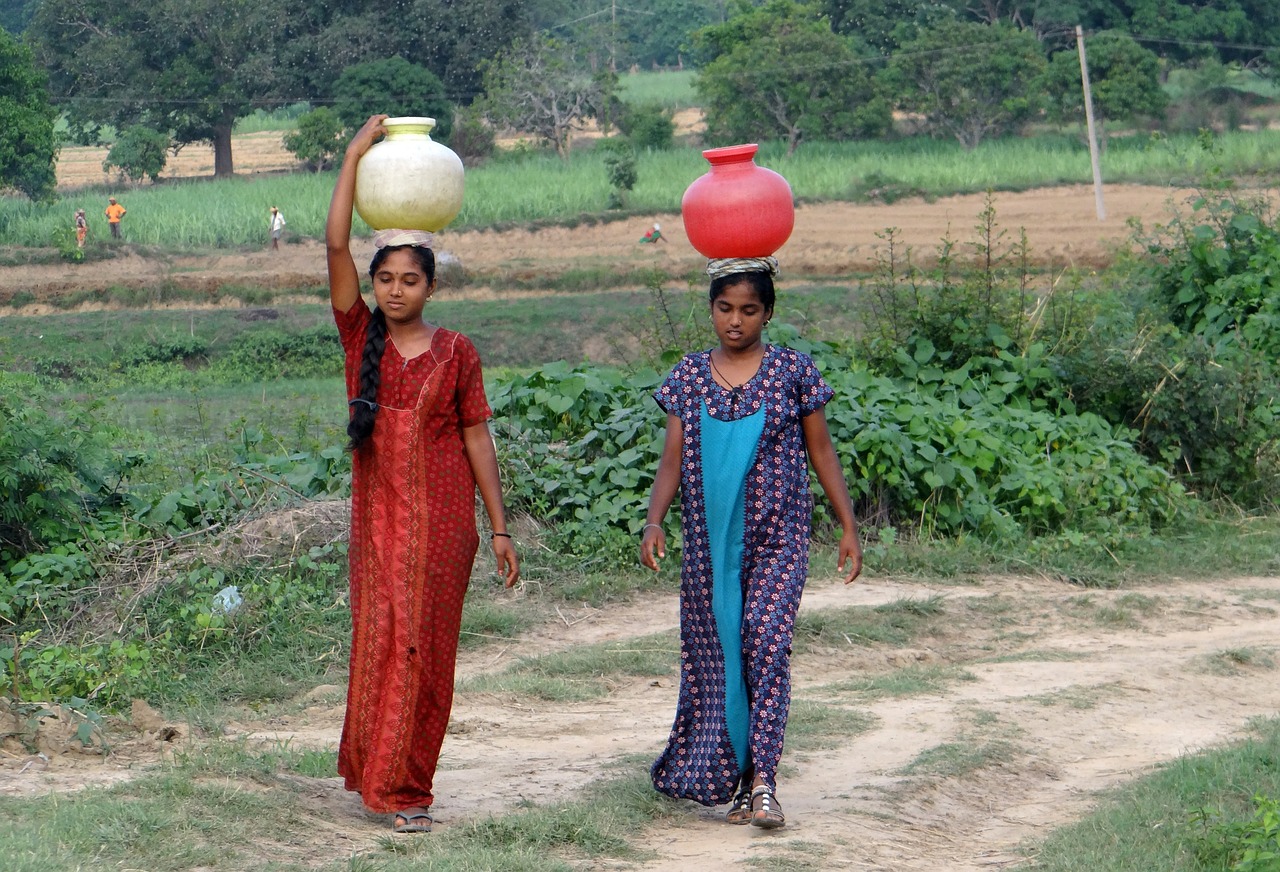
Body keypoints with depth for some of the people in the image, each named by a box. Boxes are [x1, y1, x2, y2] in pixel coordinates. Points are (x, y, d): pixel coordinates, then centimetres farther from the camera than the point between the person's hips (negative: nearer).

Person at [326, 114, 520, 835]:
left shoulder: (456, 352, 1)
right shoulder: (361, 337, 3)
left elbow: (478, 440, 3)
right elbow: (336, 246, -6)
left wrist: (500, 528, 1)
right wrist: (355, 156, -7)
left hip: (442, 514, -1)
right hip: (377, 511, 1)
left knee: (426, 643, 0)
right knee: (376, 639, 3)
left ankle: (406, 785, 5)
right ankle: (372, 769, 17)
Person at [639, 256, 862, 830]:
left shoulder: (792, 371, 1)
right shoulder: (689, 376, 6)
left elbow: (821, 451, 6)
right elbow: (673, 459, 5)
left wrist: (848, 527, 3)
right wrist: (653, 521, -10)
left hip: (777, 539, -3)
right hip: (710, 541, 3)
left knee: (765, 643, -16)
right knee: (715, 654, 3)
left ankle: (763, 783, -20)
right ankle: (734, 781, 12)